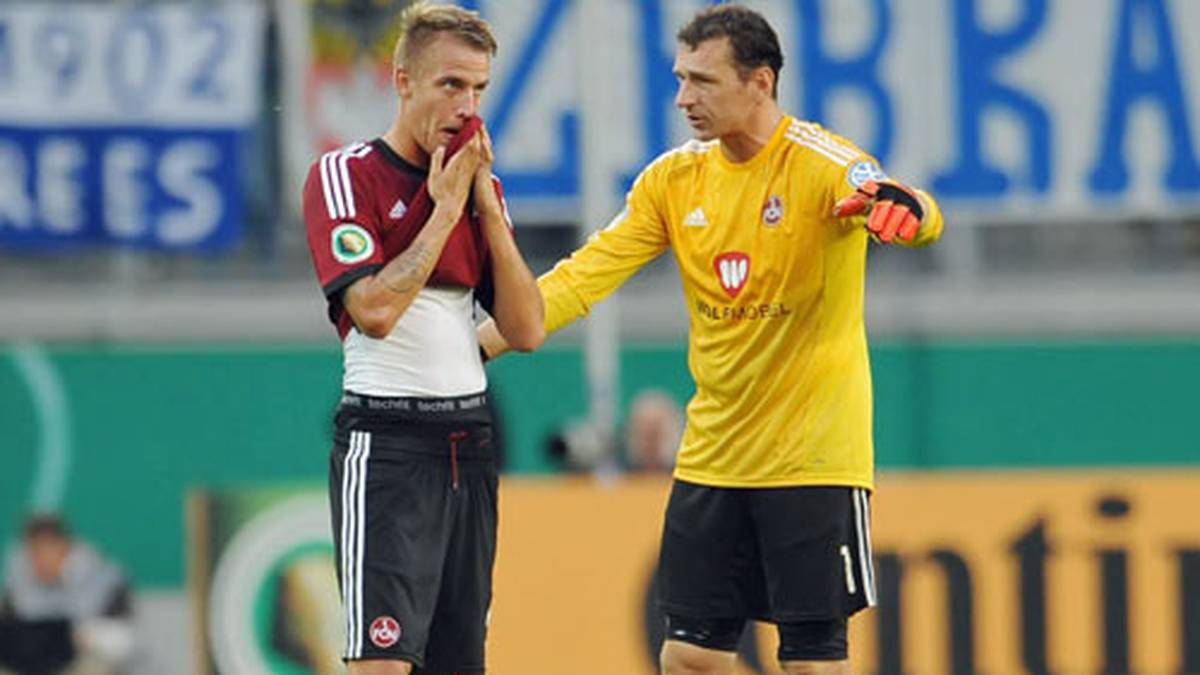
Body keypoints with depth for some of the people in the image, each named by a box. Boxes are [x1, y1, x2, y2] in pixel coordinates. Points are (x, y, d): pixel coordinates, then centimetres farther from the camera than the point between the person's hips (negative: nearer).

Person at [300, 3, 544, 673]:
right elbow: (375, 309, -19)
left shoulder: (481, 186, 12)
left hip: (470, 441, 7)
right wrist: (445, 210, -12)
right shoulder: (345, 175, -6)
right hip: (386, 443, -7)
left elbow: (527, 330, 5)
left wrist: (487, 204, -1)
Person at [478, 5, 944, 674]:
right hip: (711, 455, 5)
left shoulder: (818, 163, -14)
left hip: (813, 456, -5)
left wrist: (906, 208, -57)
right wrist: (491, 336, -9)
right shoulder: (675, 178, 4)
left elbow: (921, 218, -32)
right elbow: (592, 270, 3)